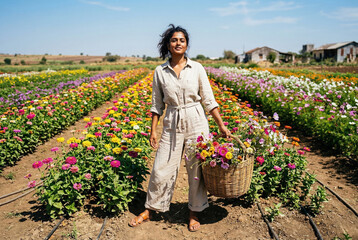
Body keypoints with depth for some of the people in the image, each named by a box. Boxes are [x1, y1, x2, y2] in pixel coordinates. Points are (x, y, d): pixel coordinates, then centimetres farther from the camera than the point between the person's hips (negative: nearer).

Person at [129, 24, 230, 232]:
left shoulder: (197, 68, -1)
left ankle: (195, 212, 30)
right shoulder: (160, 72, 2)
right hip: (172, 125, 1)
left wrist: (221, 125, -1)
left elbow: (209, 100, 1)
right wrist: (153, 130, 3)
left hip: (196, 123, -1)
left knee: (197, 169, 8)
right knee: (161, 169, 7)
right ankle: (150, 210, 28)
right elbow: (157, 104, 7)